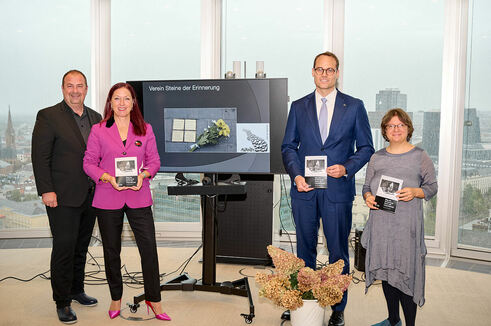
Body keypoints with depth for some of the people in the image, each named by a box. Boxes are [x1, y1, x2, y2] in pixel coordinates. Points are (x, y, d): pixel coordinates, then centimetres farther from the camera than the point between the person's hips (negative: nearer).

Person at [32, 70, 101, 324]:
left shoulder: (95, 118, 11)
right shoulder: (48, 116, -6)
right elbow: (40, 157, -10)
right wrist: (46, 190, -15)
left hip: (90, 196, 6)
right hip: (63, 197, -5)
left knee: (81, 247, 16)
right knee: (64, 248, 0)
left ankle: (76, 290, 32)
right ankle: (62, 302, 13)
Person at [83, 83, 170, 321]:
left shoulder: (145, 129, 6)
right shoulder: (98, 130, 2)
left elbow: (154, 160, 8)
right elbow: (89, 162, 2)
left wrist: (143, 175, -12)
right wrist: (108, 178, -14)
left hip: (138, 197, 0)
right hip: (107, 199, 0)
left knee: (149, 247, -3)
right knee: (111, 250, 11)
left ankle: (153, 299, 13)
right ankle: (116, 298, 30)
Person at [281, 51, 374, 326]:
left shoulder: (354, 106, 3)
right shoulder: (298, 107, 7)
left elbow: (366, 147, 4)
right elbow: (288, 146, 8)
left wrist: (346, 168, -13)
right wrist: (296, 175, -8)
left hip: (338, 189, -1)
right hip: (304, 189, 2)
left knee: (339, 251, 7)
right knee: (305, 250, 13)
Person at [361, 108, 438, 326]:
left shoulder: (420, 156, 2)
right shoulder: (377, 158, 11)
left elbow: (432, 186, 4)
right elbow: (366, 186, 16)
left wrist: (415, 192, -15)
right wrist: (368, 197, -5)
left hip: (407, 225, -4)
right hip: (380, 223, 4)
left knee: (406, 271, -5)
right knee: (385, 270, 12)